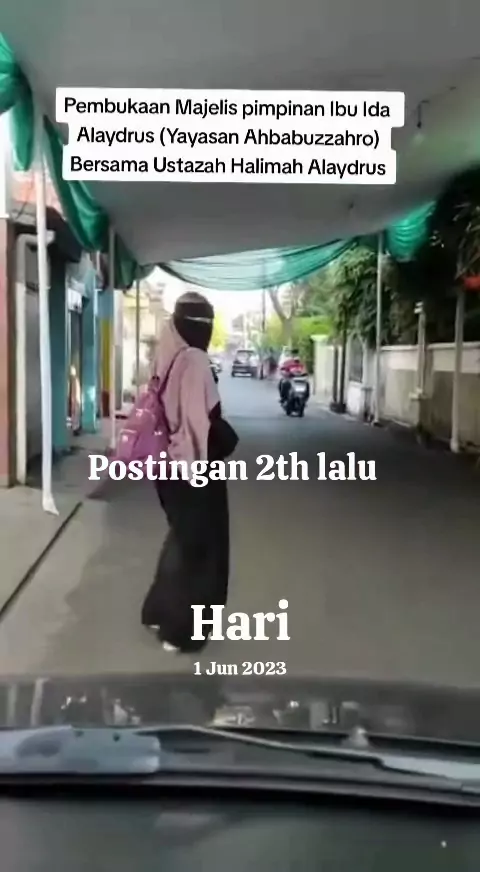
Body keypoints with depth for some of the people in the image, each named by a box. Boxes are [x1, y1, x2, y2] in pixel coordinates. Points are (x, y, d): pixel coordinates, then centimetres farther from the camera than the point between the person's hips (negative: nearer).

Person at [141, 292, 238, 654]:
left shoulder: (170, 359, 8)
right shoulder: (194, 361, -19)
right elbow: (204, 420, -24)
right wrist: (229, 439, -9)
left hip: (172, 462, 9)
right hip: (195, 465, -9)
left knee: (182, 536, 23)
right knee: (197, 542, 4)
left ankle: (160, 610, 34)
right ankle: (181, 630, 14)